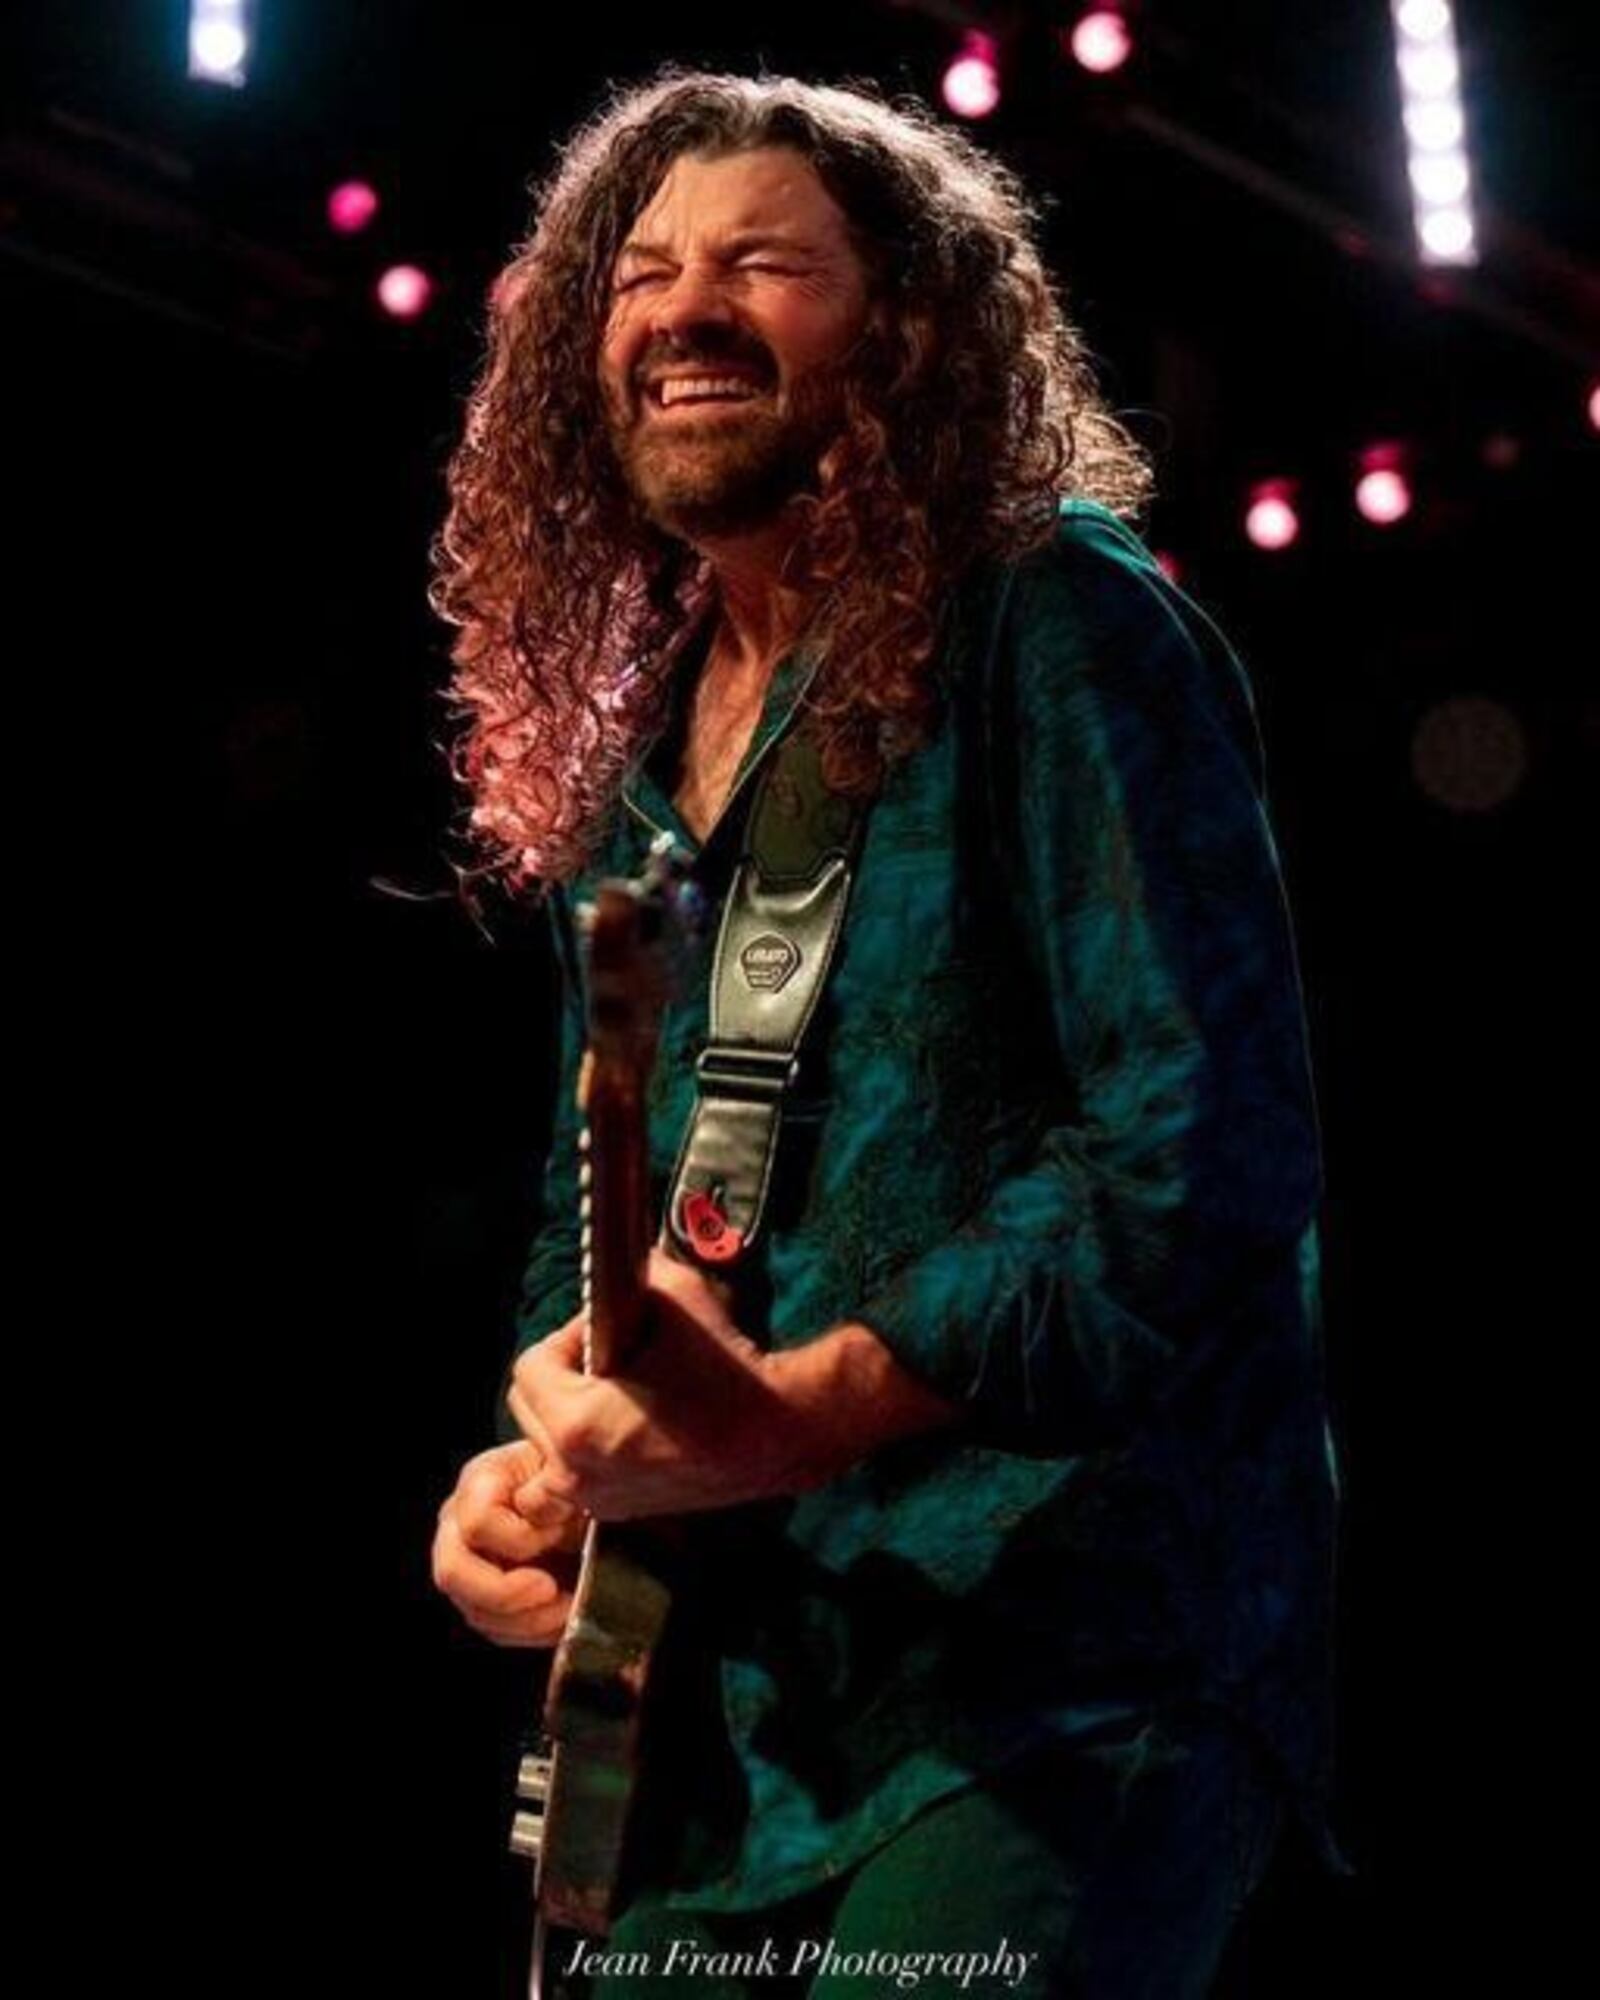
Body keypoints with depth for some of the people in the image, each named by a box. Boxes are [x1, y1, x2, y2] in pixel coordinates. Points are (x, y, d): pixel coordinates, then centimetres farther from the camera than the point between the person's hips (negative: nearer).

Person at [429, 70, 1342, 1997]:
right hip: (718, 1712, 7)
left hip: (1058, 1680, -7)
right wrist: (531, 1461, 2)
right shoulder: (628, 749, 16)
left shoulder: (1057, 631, -8)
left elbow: (1209, 1154, -18)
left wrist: (782, 1418, -20)